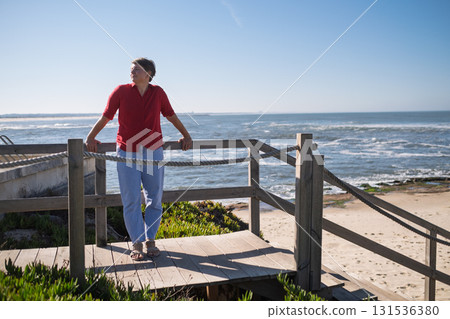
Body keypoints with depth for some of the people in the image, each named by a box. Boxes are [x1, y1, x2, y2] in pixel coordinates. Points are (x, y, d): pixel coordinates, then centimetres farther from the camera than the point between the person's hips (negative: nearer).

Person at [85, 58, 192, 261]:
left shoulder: (158, 93, 3)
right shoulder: (121, 91, -1)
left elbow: (171, 116, 14)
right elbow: (105, 117, 1)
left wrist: (186, 136, 20)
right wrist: (90, 138, -7)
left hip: (153, 152, 2)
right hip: (127, 153, -1)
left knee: (154, 199, 6)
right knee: (131, 201, 0)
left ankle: (150, 240, 20)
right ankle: (137, 243, 10)